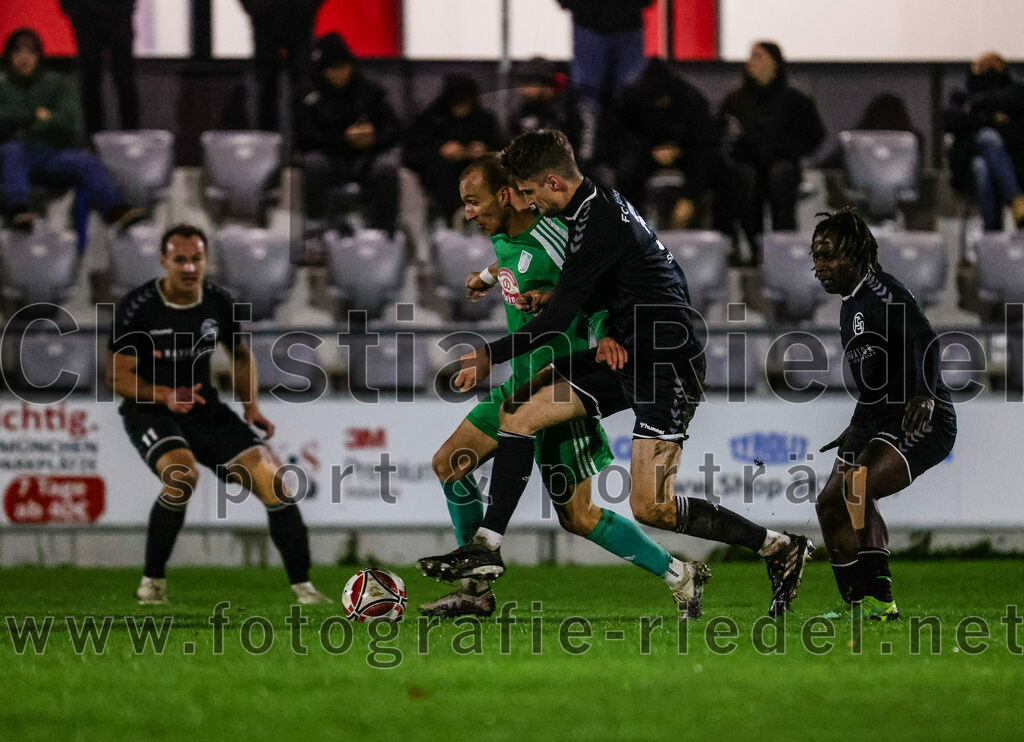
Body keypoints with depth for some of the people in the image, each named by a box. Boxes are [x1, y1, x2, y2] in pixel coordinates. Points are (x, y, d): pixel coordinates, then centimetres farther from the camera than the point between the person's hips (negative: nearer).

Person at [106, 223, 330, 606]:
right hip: (149, 412, -5)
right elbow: (118, 376, -12)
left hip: (204, 408, 5)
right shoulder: (137, 307, -15)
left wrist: (251, 405, 2)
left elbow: (241, 355, 17)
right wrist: (165, 395, -28)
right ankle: (152, 581, -16)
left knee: (273, 480, -9)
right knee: (182, 474, -34)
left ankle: (303, 587, 2)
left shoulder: (218, 302, -1)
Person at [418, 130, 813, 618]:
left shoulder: (600, 223, -20)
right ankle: (487, 548, 3)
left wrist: (492, 356, -10)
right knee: (518, 410, 1)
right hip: (626, 353, 10)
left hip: (668, 365, -10)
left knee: (650, 508, -13)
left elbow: (558, 318, -19)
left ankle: (779, 548, 2)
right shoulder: (597, 206, 10)